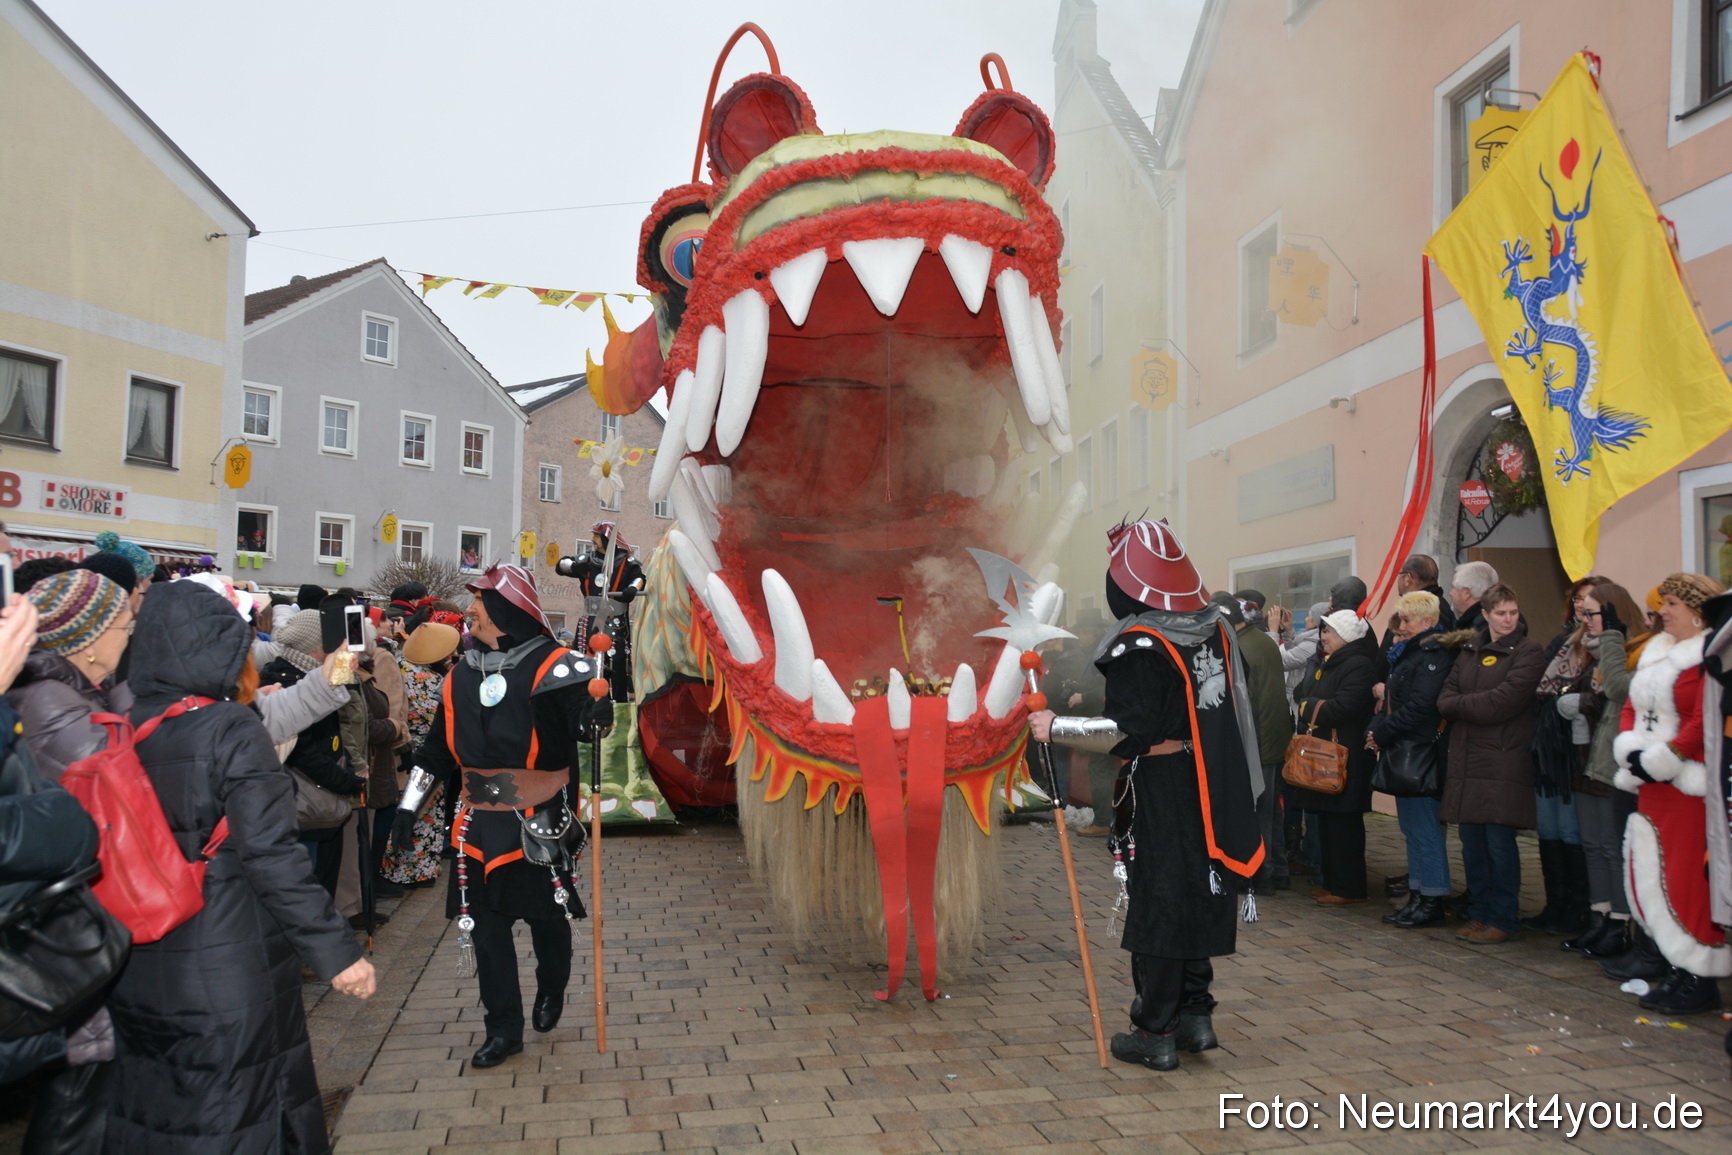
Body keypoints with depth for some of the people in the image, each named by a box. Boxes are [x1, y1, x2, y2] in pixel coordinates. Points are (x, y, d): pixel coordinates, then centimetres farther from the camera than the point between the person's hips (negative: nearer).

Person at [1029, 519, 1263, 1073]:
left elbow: (1127, 733, -23)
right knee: (1198, 894, 17)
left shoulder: (1139, 645, -19)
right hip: (1211, 792, 7)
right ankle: (1196, 1015, 28)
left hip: (1157, 796, -7)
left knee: (1156, 904, 2)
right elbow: (1234, 708, 15)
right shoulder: (1214, 628, 5)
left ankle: (1155, 1033, 11)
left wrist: (1056, 728, -17)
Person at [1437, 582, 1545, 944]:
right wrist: (1474, 707, -11)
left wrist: (1459, 704, -4)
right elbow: (1445, 698, 9)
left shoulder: (1529, 652, -3)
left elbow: (1503, 701, -15)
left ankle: (1503, 919, 10)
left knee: (1499, 840, -3)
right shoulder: (1470, 650, 16)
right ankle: (1479, 914, 20)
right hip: (1466, 758, 6)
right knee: (1471, 840, 9)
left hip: (1504, 761, -5)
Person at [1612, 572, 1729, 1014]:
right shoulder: (1656, 651, 15)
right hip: (1652, 785, 9)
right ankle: (1679, 970, 21)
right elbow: (1631, 706, 14)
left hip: (1690, 785, -9)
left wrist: (1661, 760, -15)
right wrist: (1631, 751, -1)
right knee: (1651, 876, 10)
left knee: (1689, 880, -5)